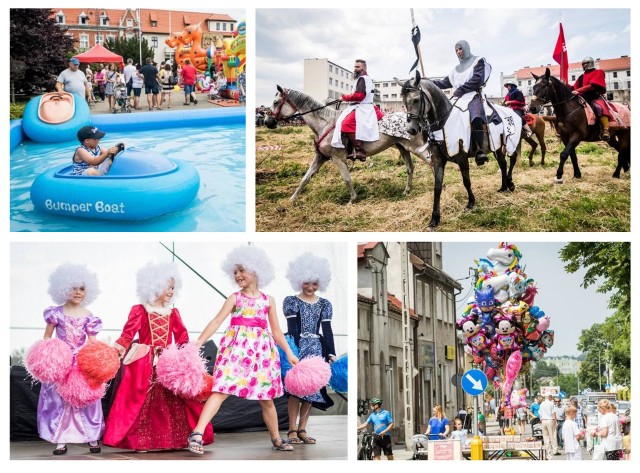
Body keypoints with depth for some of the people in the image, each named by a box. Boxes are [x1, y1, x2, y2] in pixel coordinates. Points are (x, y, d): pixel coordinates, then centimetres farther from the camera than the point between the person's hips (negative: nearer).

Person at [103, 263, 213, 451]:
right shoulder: (139, 310, -2)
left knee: (172, 401, 3)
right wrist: (116, 351, -21)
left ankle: (174, 439, 11)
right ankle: (140, 440, 3)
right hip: (144, 363, -4)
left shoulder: (173, 313, 11)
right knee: (141, 402, -4)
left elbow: (182, 338, 11)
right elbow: (128, 334, -9)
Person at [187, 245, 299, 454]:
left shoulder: (268, 300, 12)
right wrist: (199, 341, -14)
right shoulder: (235, 298, 4)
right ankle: (197, 433, -24)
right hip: (236, 348, -3)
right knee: (221, 391, -17)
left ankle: (276, 439, 27)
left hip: (261, 351, 3)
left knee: (267, 399, 11)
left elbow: (276, 331, 17)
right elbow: (217, 321, -4)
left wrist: (289, 353, 13)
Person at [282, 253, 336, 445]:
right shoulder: (291, 301, 2)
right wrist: (294, 351, -17)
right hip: (297, 348, -3)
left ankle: (302, 429, 8)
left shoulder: (325, 304, 10)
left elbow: (327, 330, 6)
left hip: (317, 349, 3)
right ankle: (292, 430, -4)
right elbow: (292, 329, -7)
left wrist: (331, 353, -2)